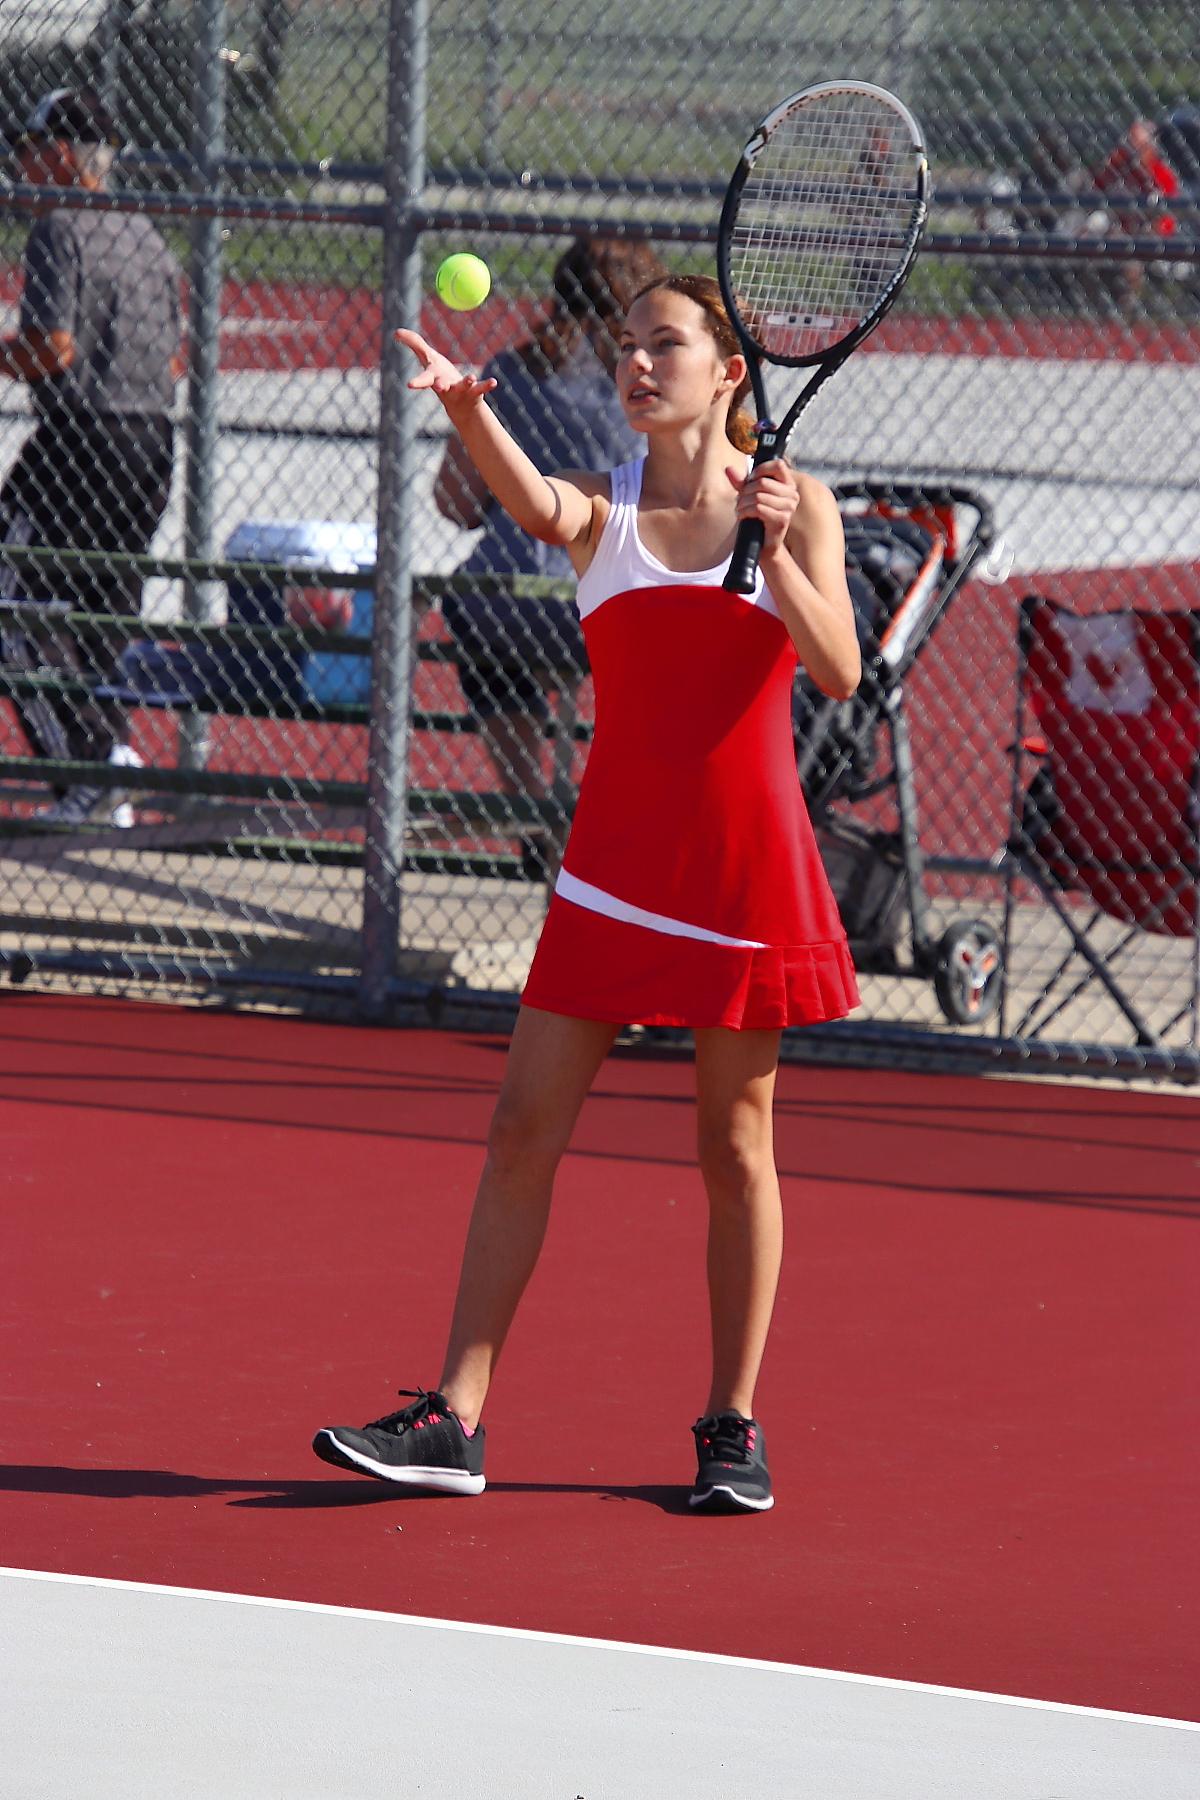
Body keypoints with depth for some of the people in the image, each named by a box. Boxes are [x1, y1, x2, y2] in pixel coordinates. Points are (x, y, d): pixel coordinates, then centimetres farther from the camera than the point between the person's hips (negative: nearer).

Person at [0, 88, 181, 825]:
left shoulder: (60, 228, -9)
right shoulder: (149, 236, 16)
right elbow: (174, 362, 17)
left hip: (80, 432, -8)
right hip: (153, 440, 8)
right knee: (104, 616, 13)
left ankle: (96, 755, -17)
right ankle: (111, 796, 10)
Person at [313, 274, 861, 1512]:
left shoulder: (792, 504, 1)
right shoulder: (602, 510, 3)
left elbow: (838, 675, -10)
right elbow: (532, 504, -22)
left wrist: (778, 551, -24)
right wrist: (465, 408, -42)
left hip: (746, 869, -2)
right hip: (614, 870, 2)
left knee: (734, 1147, 6)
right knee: (524, 1129, -3)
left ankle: (731, 1429, 15)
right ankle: (454, 1420, -1)